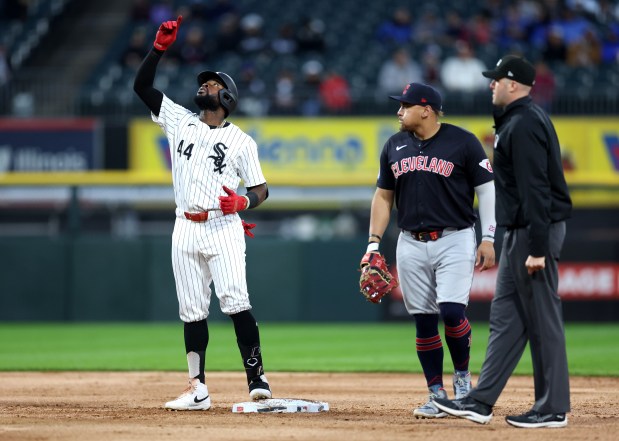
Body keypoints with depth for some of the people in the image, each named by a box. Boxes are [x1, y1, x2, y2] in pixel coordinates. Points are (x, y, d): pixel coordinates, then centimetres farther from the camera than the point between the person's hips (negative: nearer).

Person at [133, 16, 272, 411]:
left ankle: (257, 378, -17)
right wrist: (160, 47, -1)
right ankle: (198, 390, 6)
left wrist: (243, 201, -16)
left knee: (236, 301, -17)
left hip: (224, 228, -4)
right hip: (186, 230, 4)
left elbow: (261, 189, 6)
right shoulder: (180, 122, 12)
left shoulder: (241, 141, 5)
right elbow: (142, 85, 10)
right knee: (192, 310, 4)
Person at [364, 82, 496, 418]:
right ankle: (437, 396, 8)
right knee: (424, 321, 2)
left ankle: (462, 375, 7)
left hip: (455, 240, -4)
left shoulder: (463, 142, -4)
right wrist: (374, 243, 8)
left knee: (452, 311, -17)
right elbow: (383, 196, 16)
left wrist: (488, 239, -9)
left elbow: (487, 189, -3)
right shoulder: (394, 146, 10)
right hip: (411, 244, 4)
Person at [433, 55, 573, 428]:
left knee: (542, 319, -5)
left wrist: (537, 248, -25)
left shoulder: (524, 125, -17)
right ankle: (481, 402, 12)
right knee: (506, 314, 10)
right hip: (520, 231, 11)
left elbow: (536, 189, -23)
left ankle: (554, 408, 0)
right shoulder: (516, 120, 16)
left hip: (535, 230, -11)